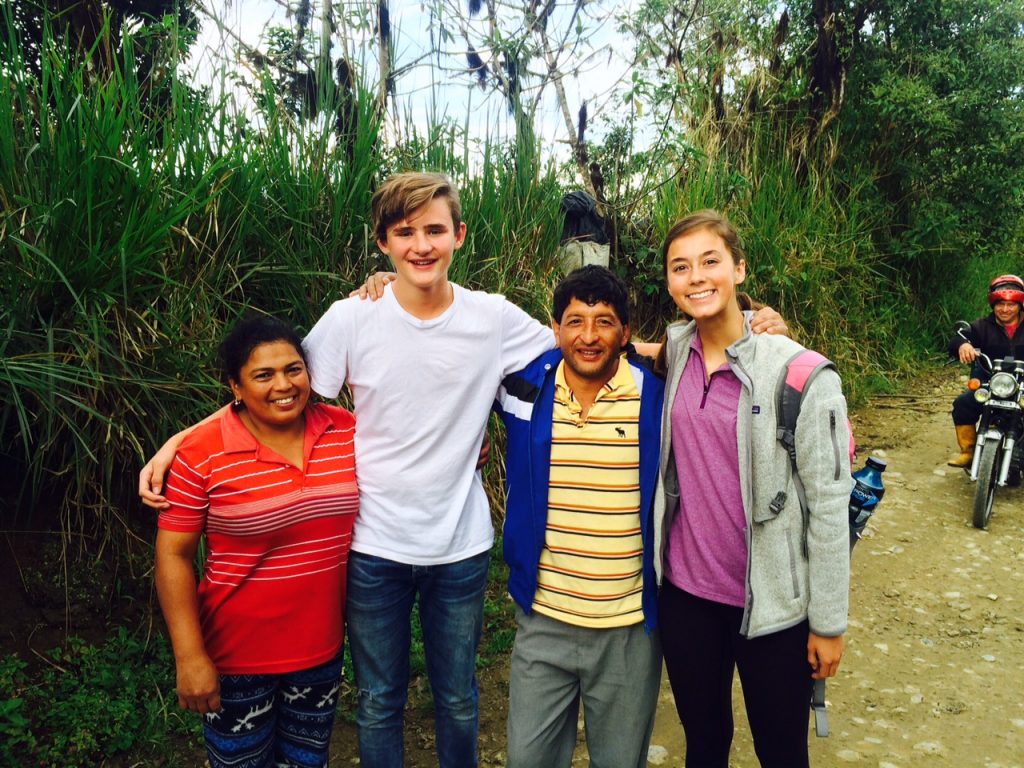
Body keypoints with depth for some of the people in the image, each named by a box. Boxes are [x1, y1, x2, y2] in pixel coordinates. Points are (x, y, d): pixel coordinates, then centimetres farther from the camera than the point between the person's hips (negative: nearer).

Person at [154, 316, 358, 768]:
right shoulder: (203, 454, -17)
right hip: (237, 658, -3)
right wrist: (189, 657, -14)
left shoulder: (345, 431, -6)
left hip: (321, 648, 4)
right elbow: (173, 555, -12)